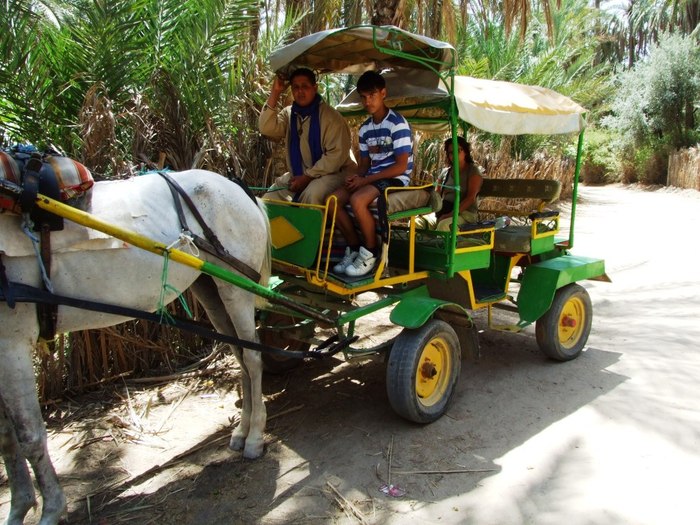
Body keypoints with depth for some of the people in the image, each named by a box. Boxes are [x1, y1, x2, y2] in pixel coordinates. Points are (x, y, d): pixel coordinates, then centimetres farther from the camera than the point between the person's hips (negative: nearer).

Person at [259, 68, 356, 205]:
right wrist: (275, 93, -12)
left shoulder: (330, 116, -13)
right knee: (269, 199, -3)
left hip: (332, 172, -6)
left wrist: (308, 176, -21)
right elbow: (267, 129, -10)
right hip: (298, 174, 6)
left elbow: (337, 154, -19)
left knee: (311, 195, -36)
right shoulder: (288, 114, 6)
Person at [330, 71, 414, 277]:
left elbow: (401, 166, -17)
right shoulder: (364, 128, 10)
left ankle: (370, 252, -13)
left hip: (396, 178, -7)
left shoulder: (397, 123, -12)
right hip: (372, 177, 7)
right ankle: (354, 248, 1)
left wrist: (365, 180, -18)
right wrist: (357, 177, -9)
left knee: (357, 200, -32)